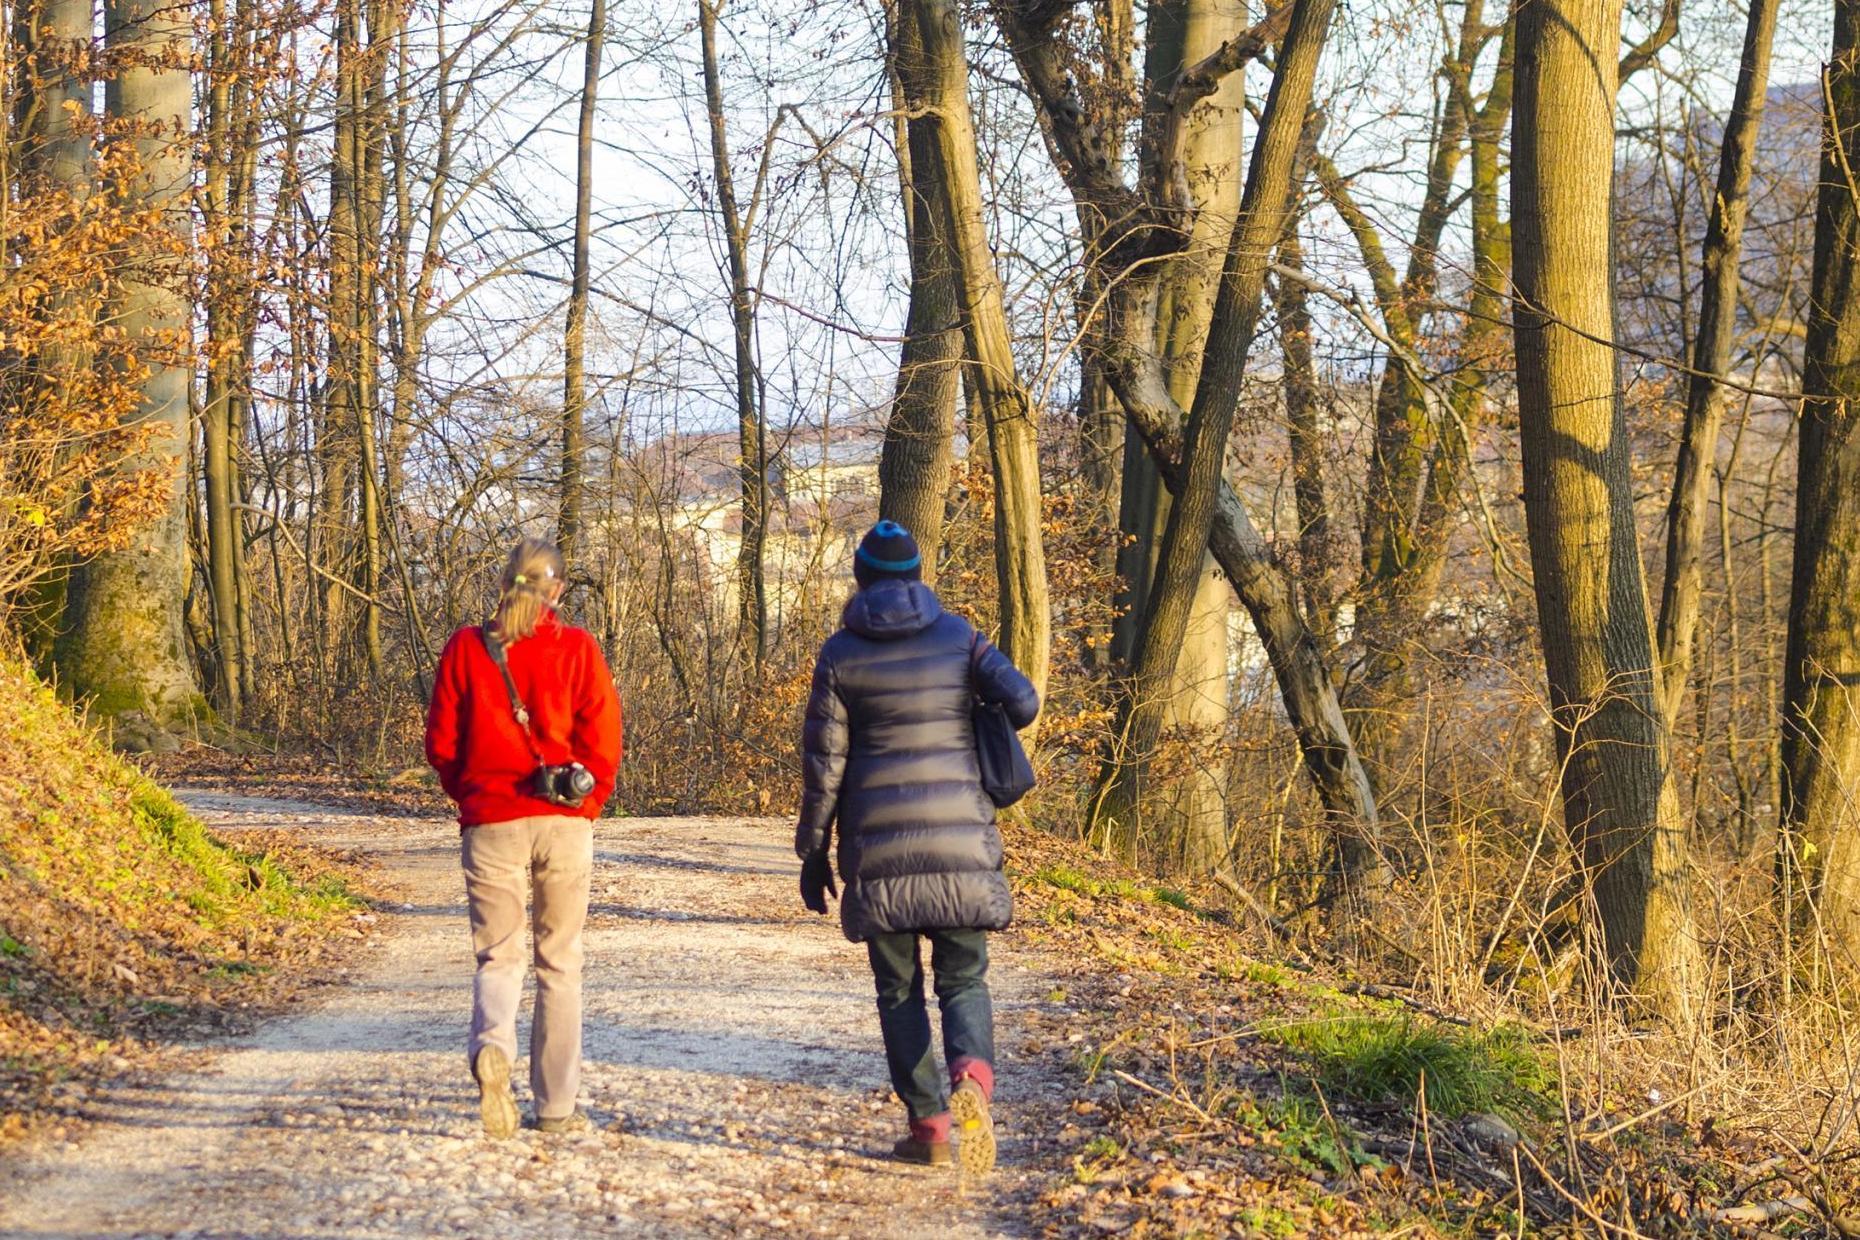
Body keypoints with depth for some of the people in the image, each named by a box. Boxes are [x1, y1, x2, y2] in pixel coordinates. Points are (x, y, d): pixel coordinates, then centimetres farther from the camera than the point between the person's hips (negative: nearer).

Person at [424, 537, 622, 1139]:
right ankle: (557, 1105, 12)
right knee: (559, 961, 10)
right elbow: (602, 738, -4)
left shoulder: (465, 647, 1)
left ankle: (491, 1045, -22)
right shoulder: (576, 647, -2)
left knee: (498, 954, 9)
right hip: (564, 824, 0)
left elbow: (441, 743, 2)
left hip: (490, 824, 0)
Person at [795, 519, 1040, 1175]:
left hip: (877, 848, -1)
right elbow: (1022, 702, -7)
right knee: (963, 977, 7)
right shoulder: (958, 635, 4)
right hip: (960, 837, 1)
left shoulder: (840, 654, 0)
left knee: (898, 987, 11)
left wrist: (813, 852, 7)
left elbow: (823, 764, -1)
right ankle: (970, 1073, -22)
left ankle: (927, 1122, 7)